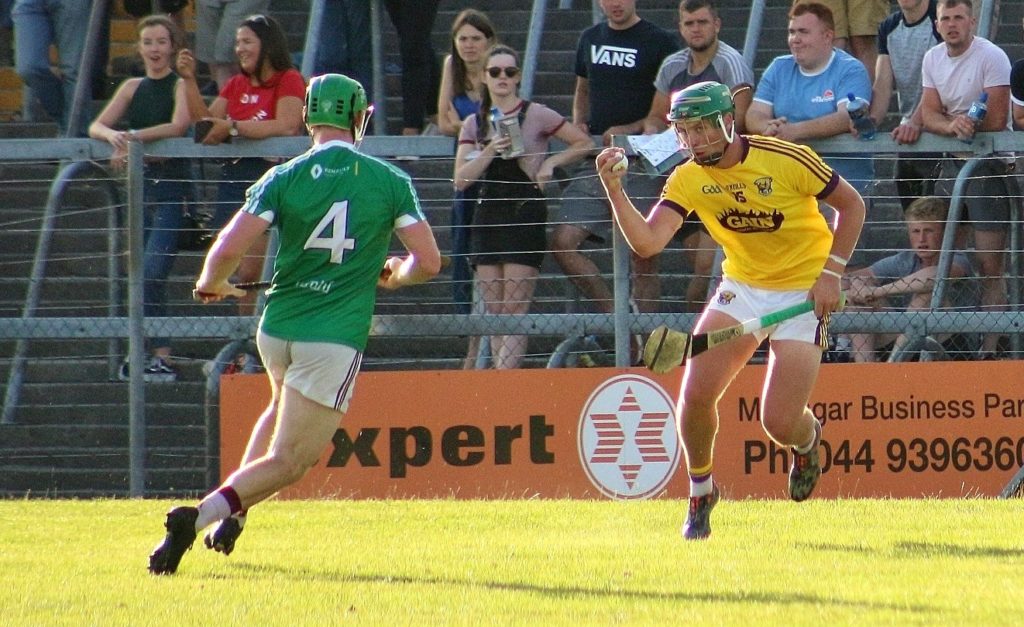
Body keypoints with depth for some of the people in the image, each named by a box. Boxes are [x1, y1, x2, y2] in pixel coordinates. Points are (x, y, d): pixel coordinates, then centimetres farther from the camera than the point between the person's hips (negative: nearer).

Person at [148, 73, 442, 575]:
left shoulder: (283, 179, -2)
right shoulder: (390, 181, -2)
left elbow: (227, 250, -11)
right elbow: (428, 262, -4)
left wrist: (211, 284, 10)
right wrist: (393, 275, 18)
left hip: (276, 327, 3)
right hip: (336, 336, -3)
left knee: (284, 407, 35)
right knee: (288, 461, -2)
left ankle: (232, 513, 23)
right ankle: (202, 514, -25)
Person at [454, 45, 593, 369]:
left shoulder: (535, 115, -1)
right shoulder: (474, 124, 10)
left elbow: (584, 143, 5)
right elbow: (461, 179, 1)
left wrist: (551, 163, -7)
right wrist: (490, 151, -12)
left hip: (525, 217, -5)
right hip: (488, 217, 5)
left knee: (514, 309, -11)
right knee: (494, 312, 4)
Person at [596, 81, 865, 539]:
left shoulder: (787, 160, -19)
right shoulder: (687, 180, -8)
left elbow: (852, 205, -6)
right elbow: (646, 243, -20)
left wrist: (831, 272, -14)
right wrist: (615, 190, -32)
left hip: (803, 293, -4)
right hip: (741, 289, 4)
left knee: (780, 423, -12)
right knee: (695, 394, -14)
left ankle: (807, 441, 28)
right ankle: (700, 493, 13)